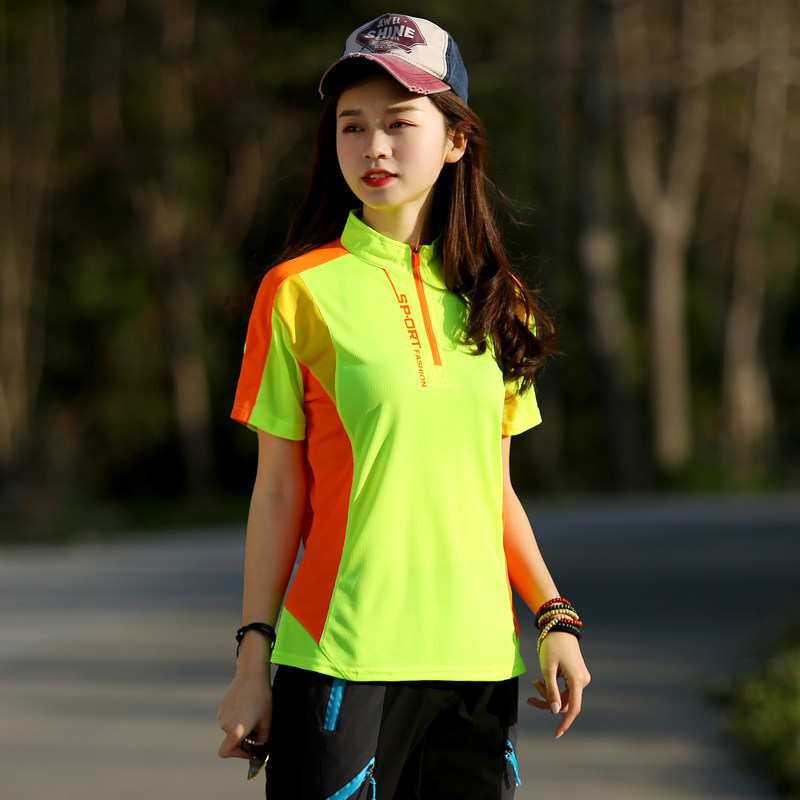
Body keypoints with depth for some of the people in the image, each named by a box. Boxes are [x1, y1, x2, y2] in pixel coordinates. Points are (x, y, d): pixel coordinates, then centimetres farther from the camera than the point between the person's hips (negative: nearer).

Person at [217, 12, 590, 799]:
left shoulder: (493, 302, 11)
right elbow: (278, 491, 0)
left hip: (476, 658, 4)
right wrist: (254, 656, -3)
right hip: (341, 656, -4)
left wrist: (554, 617, 4)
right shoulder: (301, 290, -2)